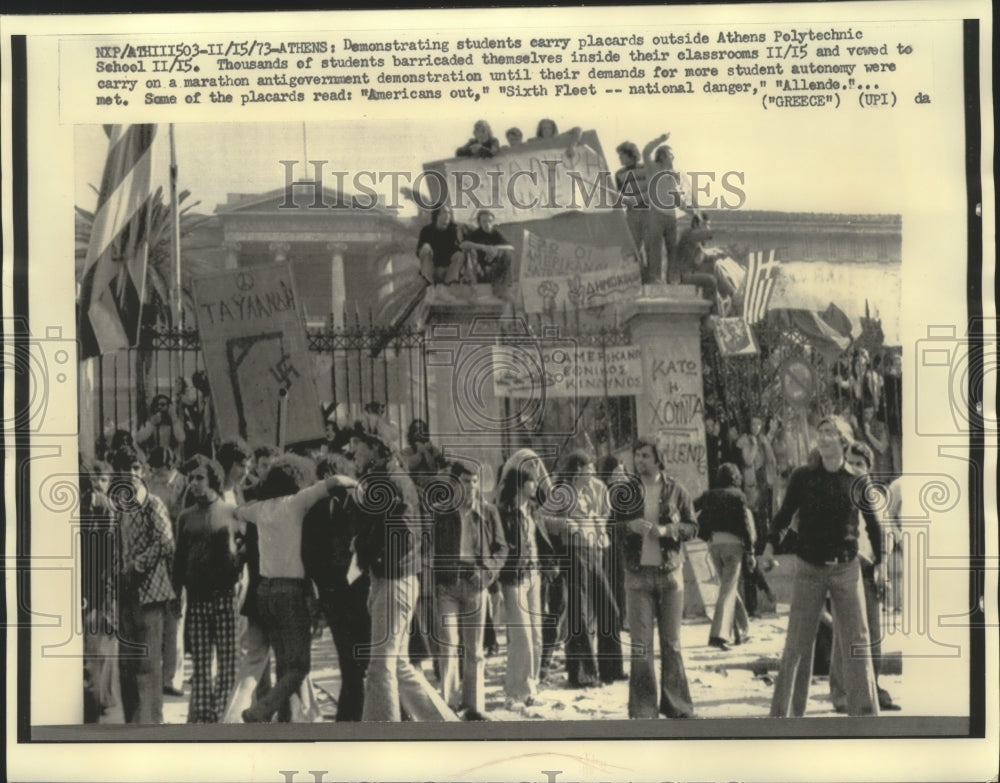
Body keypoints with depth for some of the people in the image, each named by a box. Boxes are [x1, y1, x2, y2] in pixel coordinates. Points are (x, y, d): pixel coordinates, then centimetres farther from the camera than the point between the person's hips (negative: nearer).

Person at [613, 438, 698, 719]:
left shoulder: (675, 490, 3)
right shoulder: (625, 492, 5)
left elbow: (693, 527, 1)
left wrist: (666, 530, -15)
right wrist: (630, 526, -15)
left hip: (670, 572, 0)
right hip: (638, 574, 0)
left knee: (672, 642, 7)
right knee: (640, 644, -1)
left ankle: (676, 705, 15)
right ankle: (643, 708, 5)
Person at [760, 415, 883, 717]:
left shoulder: (857, 482, 1)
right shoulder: (803, 476, -1)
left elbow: (873, 523, 13)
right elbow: (784, 514, 4)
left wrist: (879, 559, 16)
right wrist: (770, 547, -9)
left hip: (846, 568, 1)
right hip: (809, 569, -1)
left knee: (858, 643, 0)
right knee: (797, 644, -1)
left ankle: (864, 711, 8)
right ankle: (783, 712, 6)